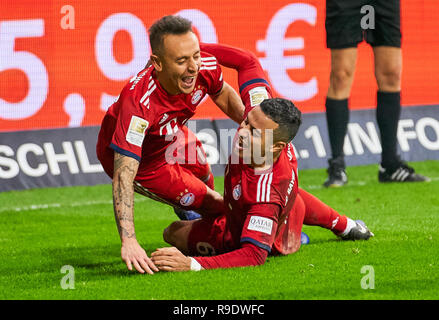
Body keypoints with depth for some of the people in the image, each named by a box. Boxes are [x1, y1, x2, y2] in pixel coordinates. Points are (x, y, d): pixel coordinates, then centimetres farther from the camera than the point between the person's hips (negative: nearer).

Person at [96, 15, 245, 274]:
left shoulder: (207, 67, -29)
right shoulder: (139, 102, -48)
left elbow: (224, 95, -1)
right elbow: (123, 175, -51)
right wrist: (129, 241, -60)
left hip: (169, 137, 6)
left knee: (204, 176, 29)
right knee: (208, 201, 1)